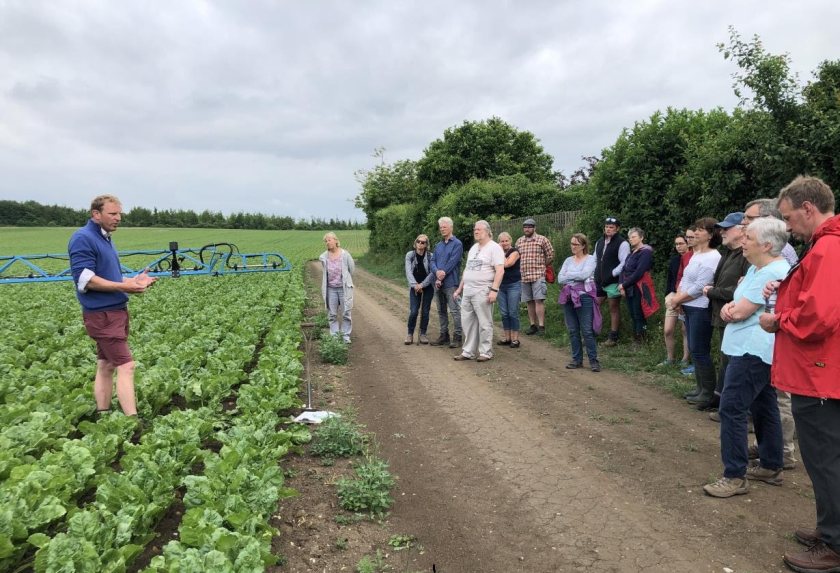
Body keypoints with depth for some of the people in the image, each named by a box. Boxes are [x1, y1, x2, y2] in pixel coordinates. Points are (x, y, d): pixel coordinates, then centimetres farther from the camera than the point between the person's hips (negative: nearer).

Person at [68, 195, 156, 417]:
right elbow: (85, 278, -21)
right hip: (102, 314, -9)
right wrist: (124, 286, -23)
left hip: (116, 310, 9)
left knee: (106, 366, 12)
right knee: (126, 366, -12)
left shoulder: (105, 239, 17)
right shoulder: (83, 239, -12)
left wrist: (133, 280, 7)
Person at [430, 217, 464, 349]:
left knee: (454, 310, -6)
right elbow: (433, 261, 8)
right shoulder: (438, 245, 17)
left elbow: (452, 262, -14)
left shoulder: (457, 244, -5)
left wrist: (442, 276, -14)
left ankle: (457, 337, -1)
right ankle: (444, 336, 21)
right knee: (441, 311, 12)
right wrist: (437, 272, -13)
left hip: (450, 283, -8)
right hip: (438, 283, 8)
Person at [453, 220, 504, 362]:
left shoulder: (494, 248, -6)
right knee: (467, 322, 9)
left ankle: (486, 352, 9)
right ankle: (468, 352, 17)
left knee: (484, 323, 0)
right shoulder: (473, 248, 18)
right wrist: (460, 288, 19)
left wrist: (494, 290, -22)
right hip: (467, 292, 8)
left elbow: (500, 271, -14)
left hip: (482, 292, -8)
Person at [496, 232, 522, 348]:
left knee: (513, 313, -4)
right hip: (501, 285, 6)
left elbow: (506, 264, -21)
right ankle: (507, 337, 14)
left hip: (514, 285, -6)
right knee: (504, 313, 7)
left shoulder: (514, 251, -5)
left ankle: (515, 339, 2)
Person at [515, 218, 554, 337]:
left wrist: (542, 266, 8)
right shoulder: (519, 241, 13)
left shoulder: (542, 240, 1)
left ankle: (541, 326, -7)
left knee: (538, 300, -10)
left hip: (538, 275, -5)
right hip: (524, 276, 5)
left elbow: (550, 255, 5)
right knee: (529, 302, 8)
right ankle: (533, 325, 16)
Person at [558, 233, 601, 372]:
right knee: (573, 331, 8)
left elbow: (585, 274, -18)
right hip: (569, 298, 5)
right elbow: (560, 279, 2)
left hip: (584, 297, -5)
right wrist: (576, 277, -8)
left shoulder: (590, 259, -1)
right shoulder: (568, 260, 13)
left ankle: (593, 360, 4)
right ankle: (577, 359, 17)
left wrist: (568, 275, -5)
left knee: (587, 331, -5)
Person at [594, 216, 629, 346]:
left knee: (614, 308, 2)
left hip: (613, 282, -7)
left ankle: (613, 337, 10)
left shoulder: (622, 243, -9)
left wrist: (612, 274, -19)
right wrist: (594, 274, 9)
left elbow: (625, 263, -16)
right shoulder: (599, 242, 13)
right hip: (599, 282, 7)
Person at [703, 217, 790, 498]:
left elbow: (741, 312, -23)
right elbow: (735, 306, 13)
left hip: (753, 351, -11)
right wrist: (728, 308, -10)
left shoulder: (772, 273, -20)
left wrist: (730, 308, -1)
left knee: (732, 409, -10)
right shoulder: (756, 268, 14)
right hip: (754, 349, 11)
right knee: (764, 408, 17)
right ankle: (771, 467, 28)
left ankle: (735, 477, -3)